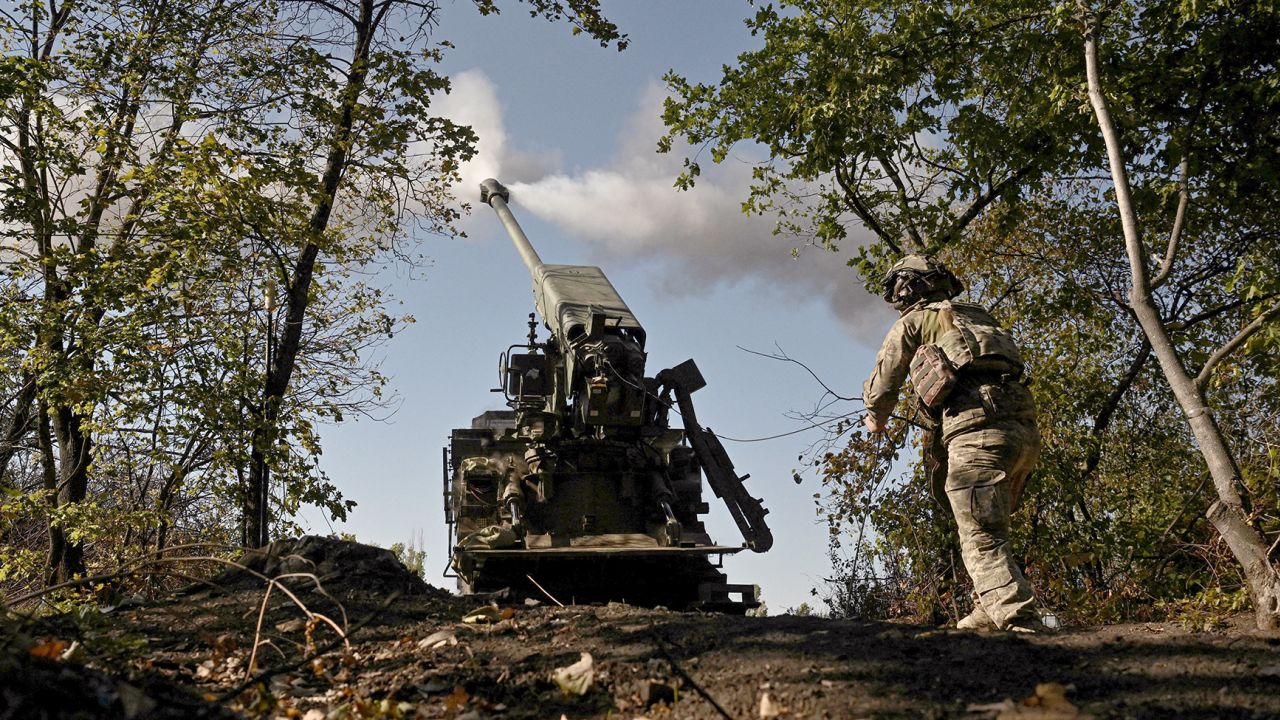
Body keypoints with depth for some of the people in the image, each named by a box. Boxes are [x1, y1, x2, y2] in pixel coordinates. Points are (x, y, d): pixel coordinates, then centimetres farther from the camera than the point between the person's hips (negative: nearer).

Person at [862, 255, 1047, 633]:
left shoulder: (913, 322, 14)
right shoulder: (979, 317, 31)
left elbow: (881, 386, 17)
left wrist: (876, 418, 38)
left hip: (976, 427, -7)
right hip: (1024, 428, 7)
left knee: (981, 538, -11)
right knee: (989, 529, 20)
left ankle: (1020, 621, -22)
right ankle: (989, 611, 17)